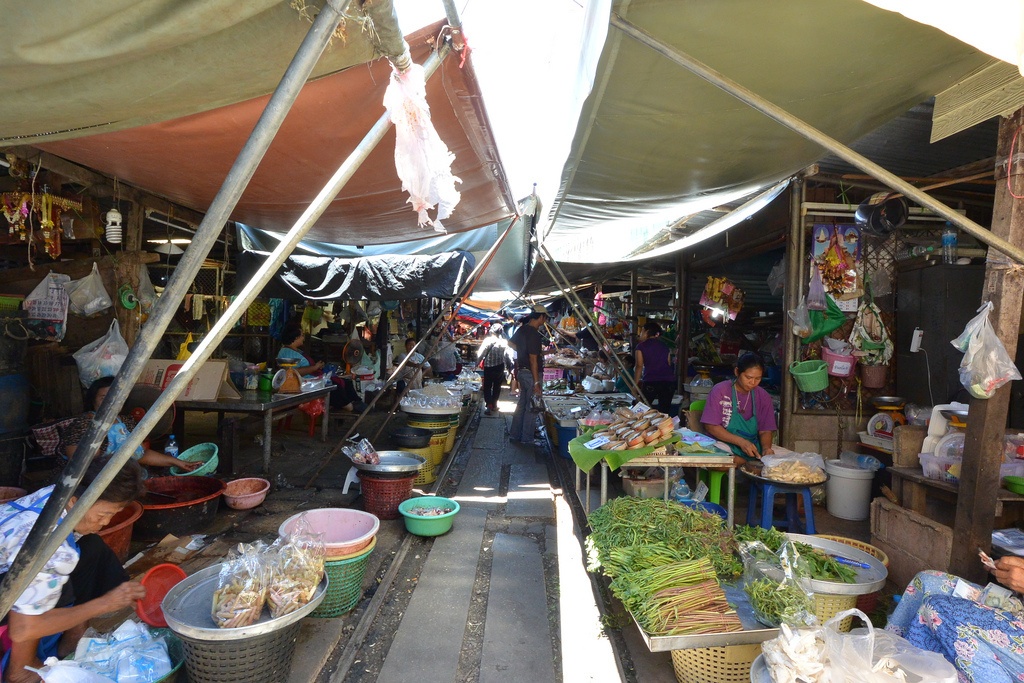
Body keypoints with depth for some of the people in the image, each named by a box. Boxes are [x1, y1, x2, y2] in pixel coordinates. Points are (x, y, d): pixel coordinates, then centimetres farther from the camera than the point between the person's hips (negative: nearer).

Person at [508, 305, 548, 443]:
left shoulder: (522, 329, 6)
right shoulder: (534, 334, -21)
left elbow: (510, 343, 22)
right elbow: (533, 360, -23)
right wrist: (537, 382, -21)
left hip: (522, 371, 9)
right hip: (531, 374, -9)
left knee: (521, 404, 17)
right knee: (531, 408, 1)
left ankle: (515, 435, 25)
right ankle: (527, 438, 9)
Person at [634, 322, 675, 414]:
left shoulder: (641, 346, 6)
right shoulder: (664, 345, 18)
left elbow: (639, 366, -1)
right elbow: (669, 363, 17)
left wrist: (635, 384, 1)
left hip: (651, 382, -4)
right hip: (669, 381, 4)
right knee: (664, 411, 6)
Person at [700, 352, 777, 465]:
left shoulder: (763, 397, 7)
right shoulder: (719, 391, -5)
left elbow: (765, 431, 8)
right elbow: (710, 426, -9)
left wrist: (766, 447, -14)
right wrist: (741, 442, -19)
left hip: (752, 450, 3)